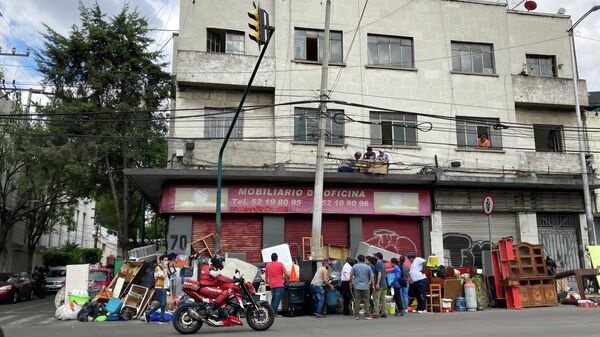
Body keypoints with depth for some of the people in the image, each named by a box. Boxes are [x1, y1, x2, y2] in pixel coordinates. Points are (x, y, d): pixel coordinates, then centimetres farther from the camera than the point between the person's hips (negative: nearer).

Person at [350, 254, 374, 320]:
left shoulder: (354, 266, -1)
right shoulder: (368, 267, -1)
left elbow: (351, 276, 1)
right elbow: (371, 277, -1)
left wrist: (351, 283, 16)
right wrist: (372, 284, 9)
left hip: (357, 286, 0)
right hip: (366, 287, 0)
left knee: (357, 301, 5)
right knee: (366, 301, 6)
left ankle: (356, 315, 7)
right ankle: (367, 315, 2)